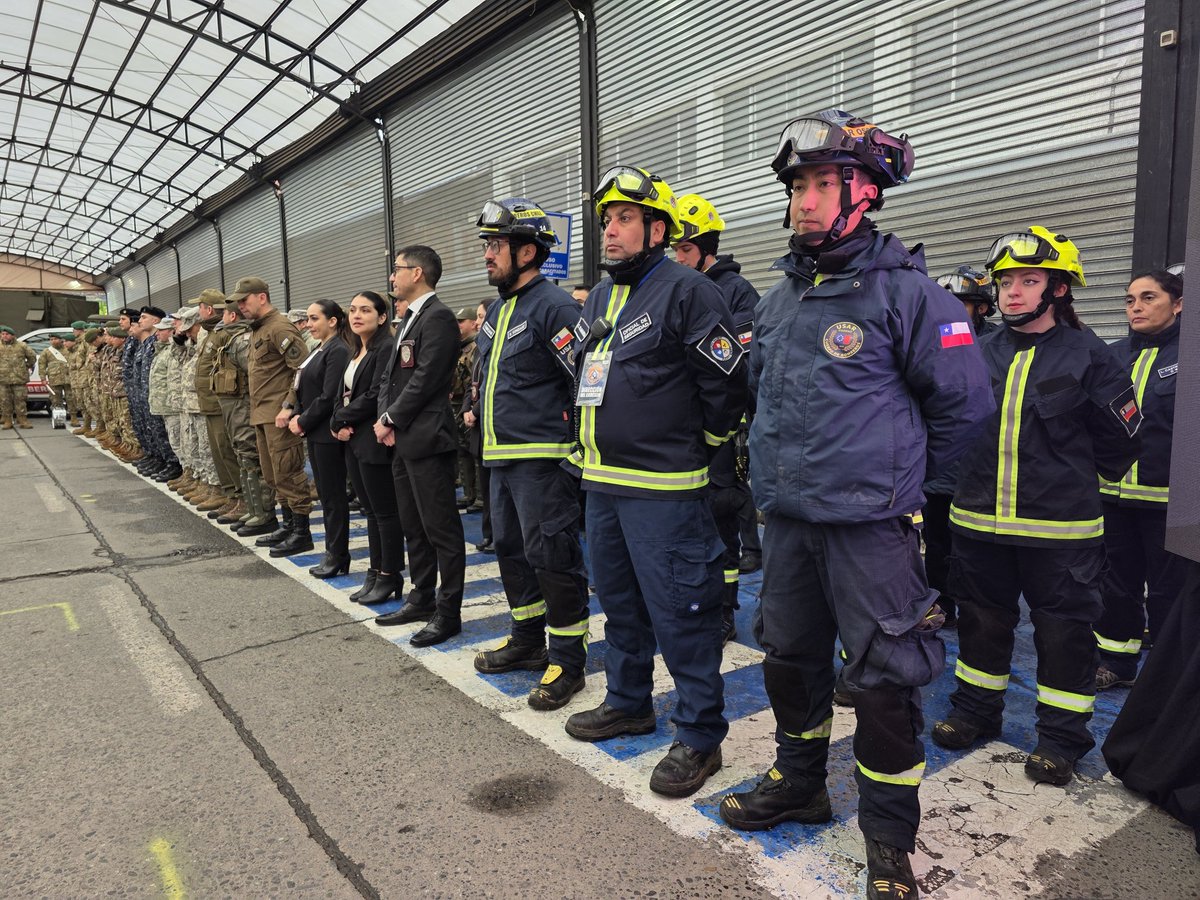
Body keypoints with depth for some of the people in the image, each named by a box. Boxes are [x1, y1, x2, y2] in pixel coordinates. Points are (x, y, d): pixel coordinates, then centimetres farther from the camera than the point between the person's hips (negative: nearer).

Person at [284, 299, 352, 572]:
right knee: (324, 493, 13)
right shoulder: (319, 349, 15)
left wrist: (303, 421, -11)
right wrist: (294, 413, 1)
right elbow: (305, 389, 17)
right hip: (315, 432, 9)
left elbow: (329, 397, -19)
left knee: (333, 495, -2)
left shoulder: (338, 351, -14)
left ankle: (338, 556, 7)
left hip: (329, 433, -9)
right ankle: (334, 551, 21)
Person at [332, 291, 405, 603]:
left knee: (385, 510, 0)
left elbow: (375, 396, -18)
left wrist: (341, 419, -9)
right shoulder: (356, 352, 17)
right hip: (353, 440, 9)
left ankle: (389, 575, 10)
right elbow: (344, 394, 15)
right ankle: (375, 571, 22)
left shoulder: (386, 348, -12)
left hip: (375, 441, -9)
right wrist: (339, 423, -3)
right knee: (369, 509, 14)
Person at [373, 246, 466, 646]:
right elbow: (388, 374, 18)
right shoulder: (407, 320, 19)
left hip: (428, 439, -10)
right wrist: (385, 417, 2)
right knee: (413, 525, 17)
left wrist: (391, 420, -10)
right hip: (403, 440, 10)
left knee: (441, 528, -2)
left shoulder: (438, 317, -11)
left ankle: (448, 612, 7)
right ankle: (422, 598, 29)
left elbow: (425, 378, -18)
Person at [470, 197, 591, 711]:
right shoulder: (497, 311, 17)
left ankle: (568, 661, 10)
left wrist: (566, 439, -15)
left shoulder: (553, 307, -13)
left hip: (542, 458, -10)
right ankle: (528, 641, 34)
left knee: (553, 557, -4)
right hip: (501, 457, 10)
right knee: (511, 550, 18)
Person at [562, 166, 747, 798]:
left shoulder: (687, 292, -12)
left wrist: (701, 444, -5)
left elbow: (726, 381, -14)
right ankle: (628, 702, 38)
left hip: (661, 486, -9)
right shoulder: (599, 299, 15)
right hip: (601, 480, 9)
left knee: (678, 610, -2)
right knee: (618, 599, 20)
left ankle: (700, 734, 14)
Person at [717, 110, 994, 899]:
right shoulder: (780, 297, 9)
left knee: (883, 679, 3)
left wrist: (899, 474, 3)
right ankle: (800, 782, 40)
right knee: (789, 657, 18)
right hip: (787, 517, 7)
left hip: (870, 525, -6)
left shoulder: (903, 290, -10)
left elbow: (964, 402, -6)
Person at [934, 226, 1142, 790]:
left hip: (1059, 528, -3)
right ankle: (975, 711, 34)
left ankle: (1061, 738, 24)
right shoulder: (982, 353, 5)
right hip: (978, 520, 4)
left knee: (1063, 630, 7)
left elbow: (1119, 438, 3)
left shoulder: (1088, 356, -5)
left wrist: (1072, 475, 10)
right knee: (982, 618, 16)